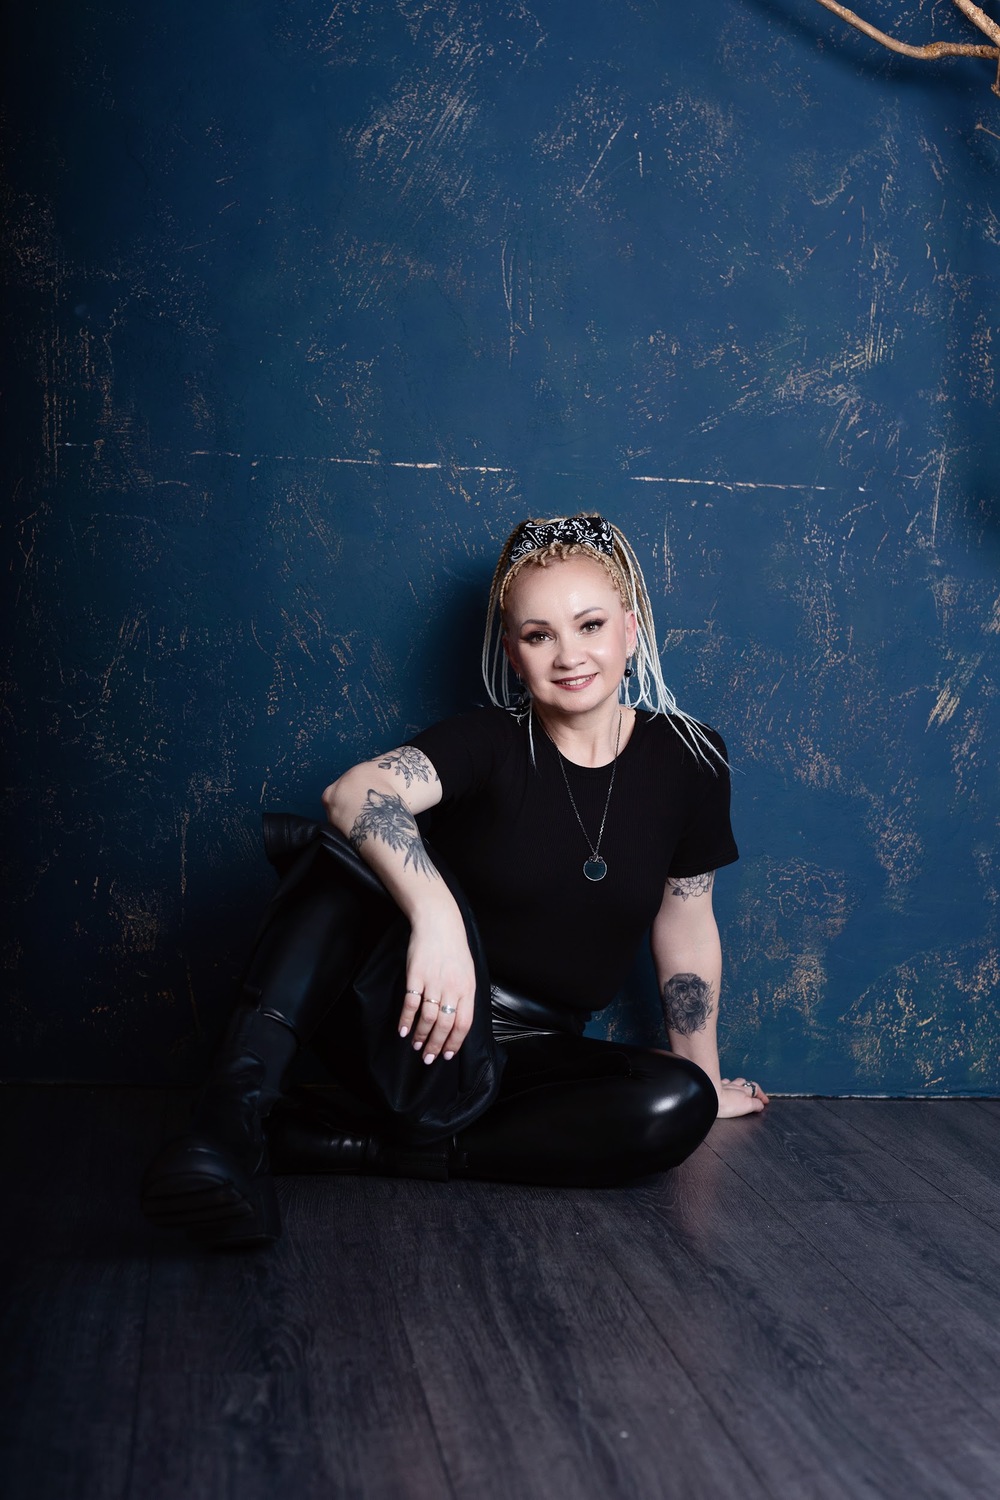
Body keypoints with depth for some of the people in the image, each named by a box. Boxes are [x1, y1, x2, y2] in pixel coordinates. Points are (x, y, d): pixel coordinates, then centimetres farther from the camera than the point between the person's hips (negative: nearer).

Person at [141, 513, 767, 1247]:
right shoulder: (488, 743, -9)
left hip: (528, 1058, 3)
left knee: (680, 1105, -29)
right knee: (371, 846, -29)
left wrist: (704, 1077, 16)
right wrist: (435, 915, -48)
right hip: (418, 1022, -3)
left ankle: (345, 1146, -28)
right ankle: (235, 1118, -44)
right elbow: (355, 791, -30)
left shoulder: (688, 758, 0)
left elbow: (686, 927, 9)